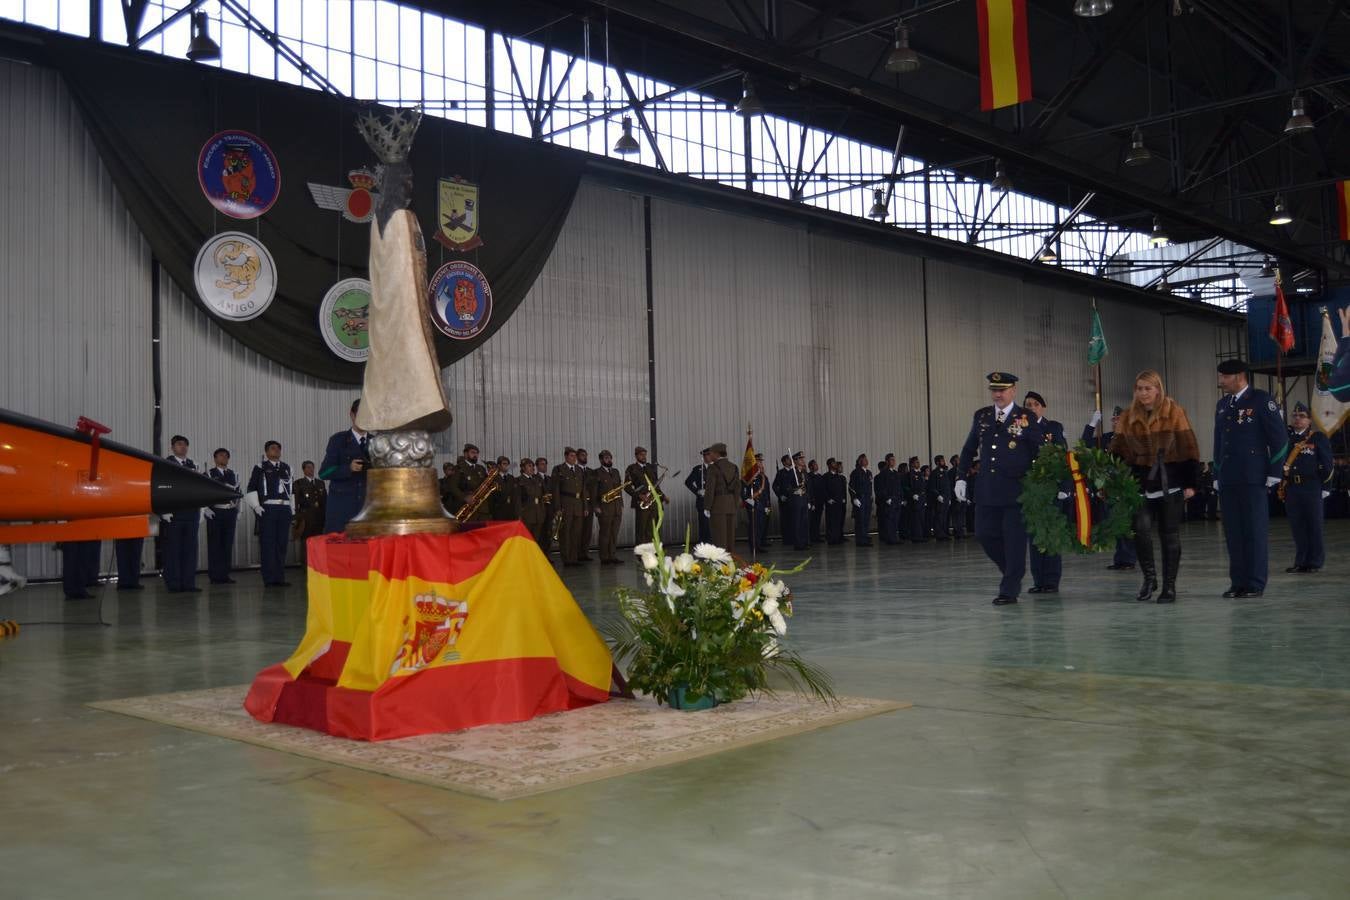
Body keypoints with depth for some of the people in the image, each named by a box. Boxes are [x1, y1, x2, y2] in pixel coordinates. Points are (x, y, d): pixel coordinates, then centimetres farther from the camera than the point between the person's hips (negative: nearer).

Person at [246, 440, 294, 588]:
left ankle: (280, 577, 12)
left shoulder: (286, 467, 16)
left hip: (284, 509, 5)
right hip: (267, 509, -5)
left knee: (282, 544, 6)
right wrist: (256, 506, -9)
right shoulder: (260, 467, 2)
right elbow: (251, 488, -2)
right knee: (267, 543, -4)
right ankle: (269, 579, -1)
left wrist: (292, 506, 14)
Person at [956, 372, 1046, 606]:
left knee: (1014, 540, -1)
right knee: (984, 534, 6)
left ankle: (1009, 590, 8)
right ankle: (1013, 573, 29)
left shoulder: (1026, 418, -4)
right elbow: (969, 450, 18)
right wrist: (961, 477, 13)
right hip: (987, 490, 5)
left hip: (1016, 490, -5)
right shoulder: (981, 416, 10)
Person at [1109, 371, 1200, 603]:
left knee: (1169, 534, 4)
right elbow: (1118, 451, 6)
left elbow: (1188, 448, -3)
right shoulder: (1128, 417, 6)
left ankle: (1169, 586, 14)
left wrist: (1190, 483, -6)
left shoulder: (1174, 413, -2)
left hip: (1170, 483, -2)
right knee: (1141, 529, -12)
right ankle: (1149, 577, 8)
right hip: (1141, 482, 2)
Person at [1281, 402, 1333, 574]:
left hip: (1312, 489, -4)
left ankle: (1314, 562, 8)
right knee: (1297, 527, 7)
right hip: (1291, 488, 4)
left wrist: (1326, 487, -4)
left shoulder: (1318, 438, 1)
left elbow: (1327, 465, -1)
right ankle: (1300, 562, 14)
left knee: (1313, 526, 1)